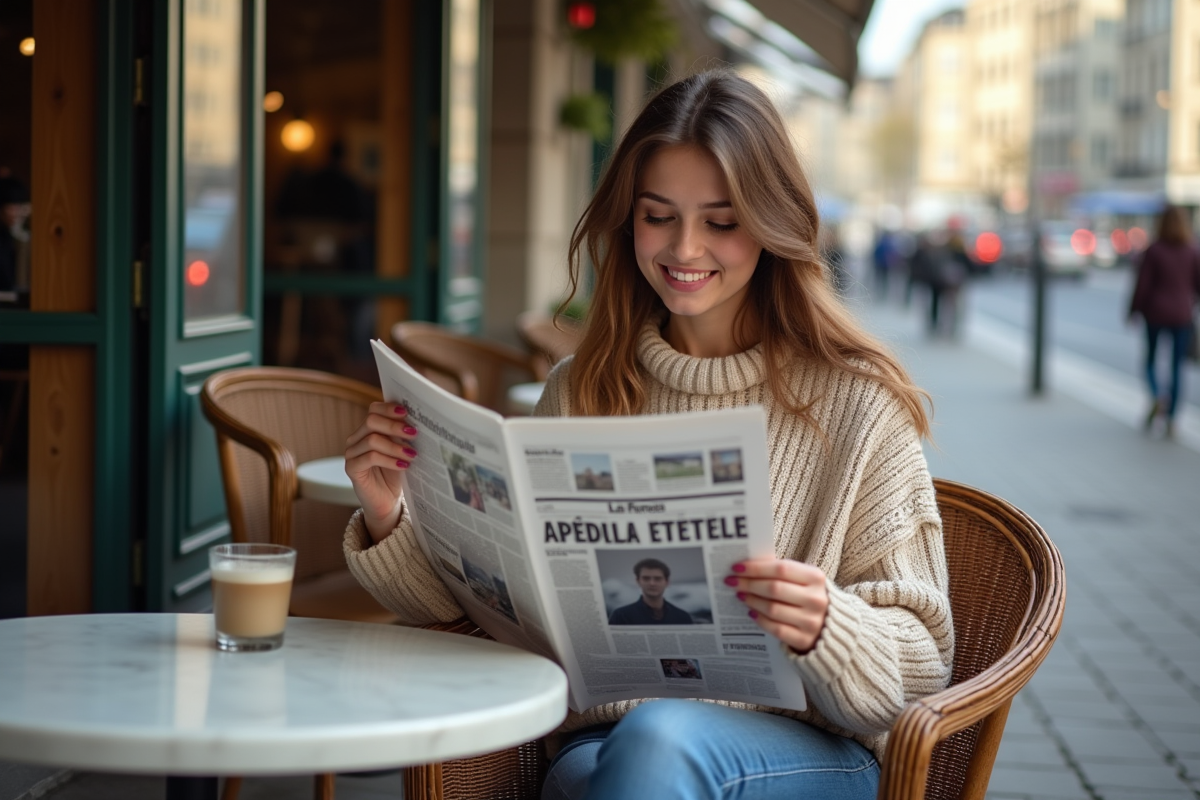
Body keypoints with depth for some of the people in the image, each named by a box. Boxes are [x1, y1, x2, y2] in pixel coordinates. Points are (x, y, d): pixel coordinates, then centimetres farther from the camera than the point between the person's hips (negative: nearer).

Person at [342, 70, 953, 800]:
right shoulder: (582, 393, 12)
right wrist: (389, 522, -3)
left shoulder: (856, 402, 0)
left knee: (661, 738, -36)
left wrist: (824, 629, -23)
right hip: (602, 735, 2)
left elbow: (921, 665, -2)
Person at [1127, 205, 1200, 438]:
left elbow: (1142, 285, -9)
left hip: (1156, 314, -1)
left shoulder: (1153, 251, -8)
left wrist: (1134, 311, 3)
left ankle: (1156, 396, -14)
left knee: (1151, 360, 16)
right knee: (1177, 366, 8)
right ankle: (1171, 419, 2)